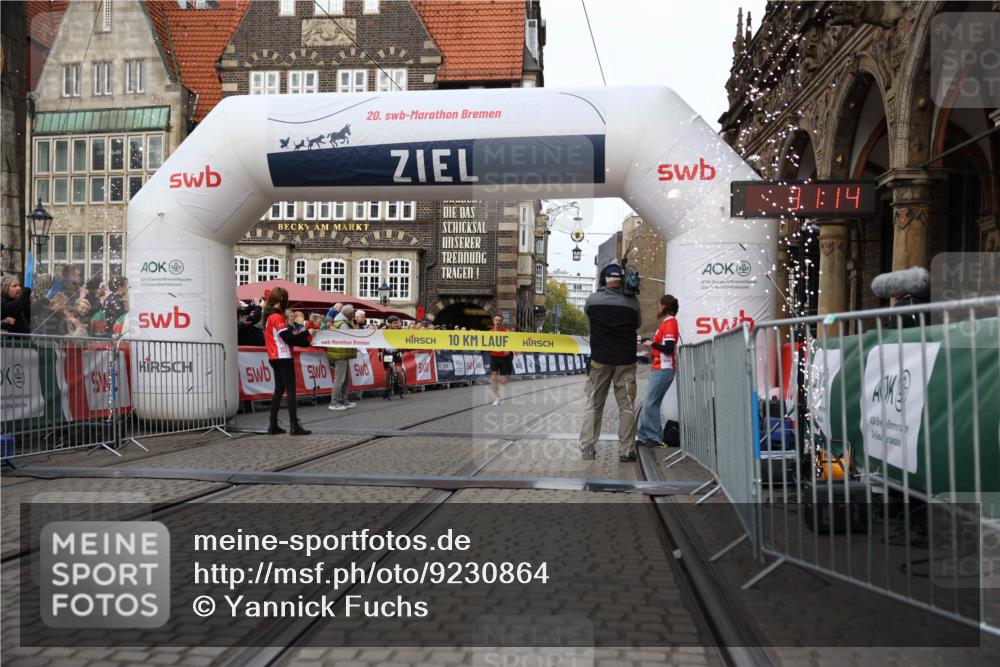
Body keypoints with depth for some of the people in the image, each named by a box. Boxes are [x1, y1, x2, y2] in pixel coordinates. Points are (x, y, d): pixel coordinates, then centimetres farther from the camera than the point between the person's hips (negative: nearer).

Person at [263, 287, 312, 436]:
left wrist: (300, 335, 4)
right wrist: (305, 334, -7)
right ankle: (294, 426, -10)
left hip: (274, 358, 9)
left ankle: (273, 426, 12)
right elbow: (288, 338, -18)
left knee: (279, 390, 13)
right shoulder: (277, 317, -15)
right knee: (291, 391, -7)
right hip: (283, 357, -9)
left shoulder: (268, 316, 13)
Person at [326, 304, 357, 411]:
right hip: (341, 355, -11)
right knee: (339, 379, -7)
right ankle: (334, 403, -5)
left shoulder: (338, 322, 18)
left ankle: (344, 400, 22)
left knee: (345, 379, 16)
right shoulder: (343, 324, -15)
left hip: (342, 355, 11)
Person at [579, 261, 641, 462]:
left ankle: (587, 447, 8)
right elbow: (638, 324, 8)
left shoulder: (593, 299, -6)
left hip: (599, 360, 1)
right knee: (626, 406, 6)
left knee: (594, 404, 10)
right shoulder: (632, 302, -7)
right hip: (625, 361, -1)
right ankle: (626, 450, 6)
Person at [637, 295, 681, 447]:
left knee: (650, 404, -10)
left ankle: (654, 437, -5)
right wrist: (653, 351, 14)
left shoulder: (669, 323, -11)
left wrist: (652, 344, -9)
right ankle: (644, 436, 16)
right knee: (649, 404, 11)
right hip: (659, 369, 10)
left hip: (663, 370, -10)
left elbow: (669, 348, -21)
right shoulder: (667, 323, 19)